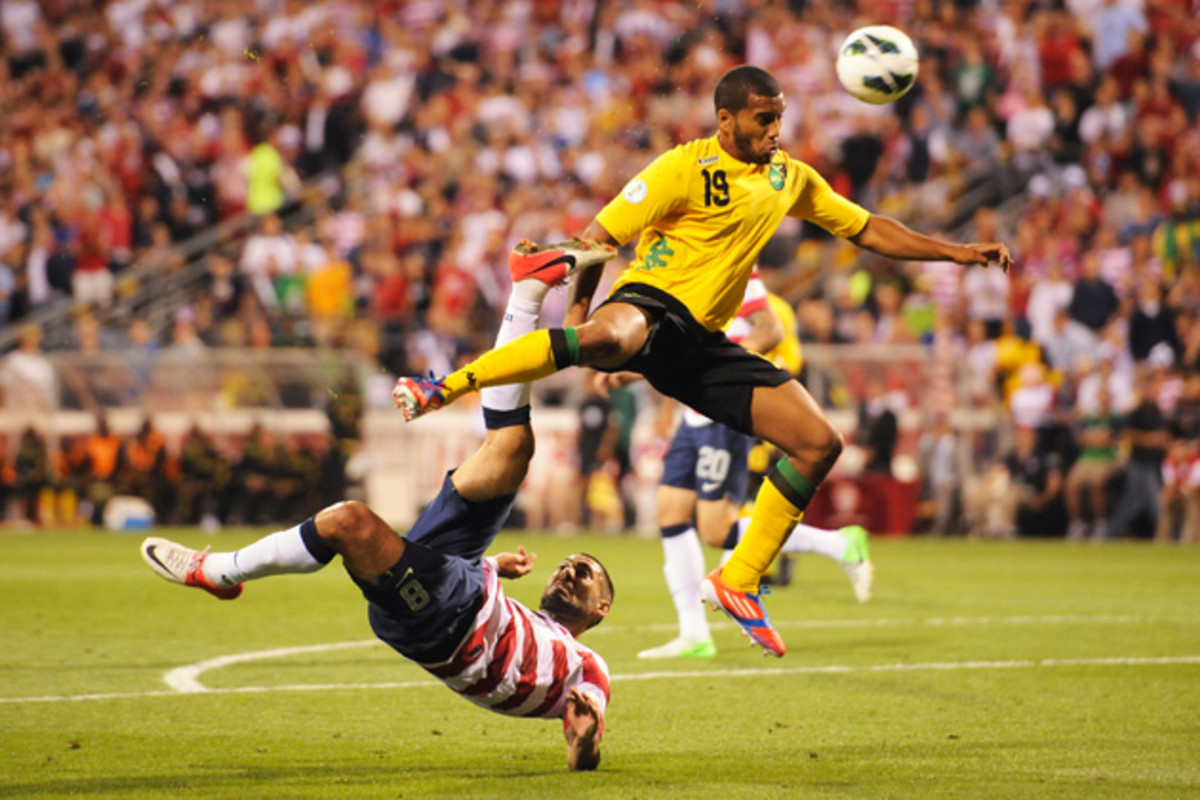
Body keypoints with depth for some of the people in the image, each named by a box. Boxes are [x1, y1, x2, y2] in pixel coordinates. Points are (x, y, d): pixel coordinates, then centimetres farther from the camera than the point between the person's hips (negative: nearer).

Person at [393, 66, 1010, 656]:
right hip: (649, 304, -7)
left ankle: (738, 582, 5)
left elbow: (867, 229, 26)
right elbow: (599, 237, -4)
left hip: (702, 342, 7)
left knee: (819, 443, -3)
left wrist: (957, 253, 20)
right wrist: (578, 308, -14)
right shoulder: (686, 169, -5)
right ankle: (439, 391, -38)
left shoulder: (790, 178, 16)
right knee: (606, 338, -45)